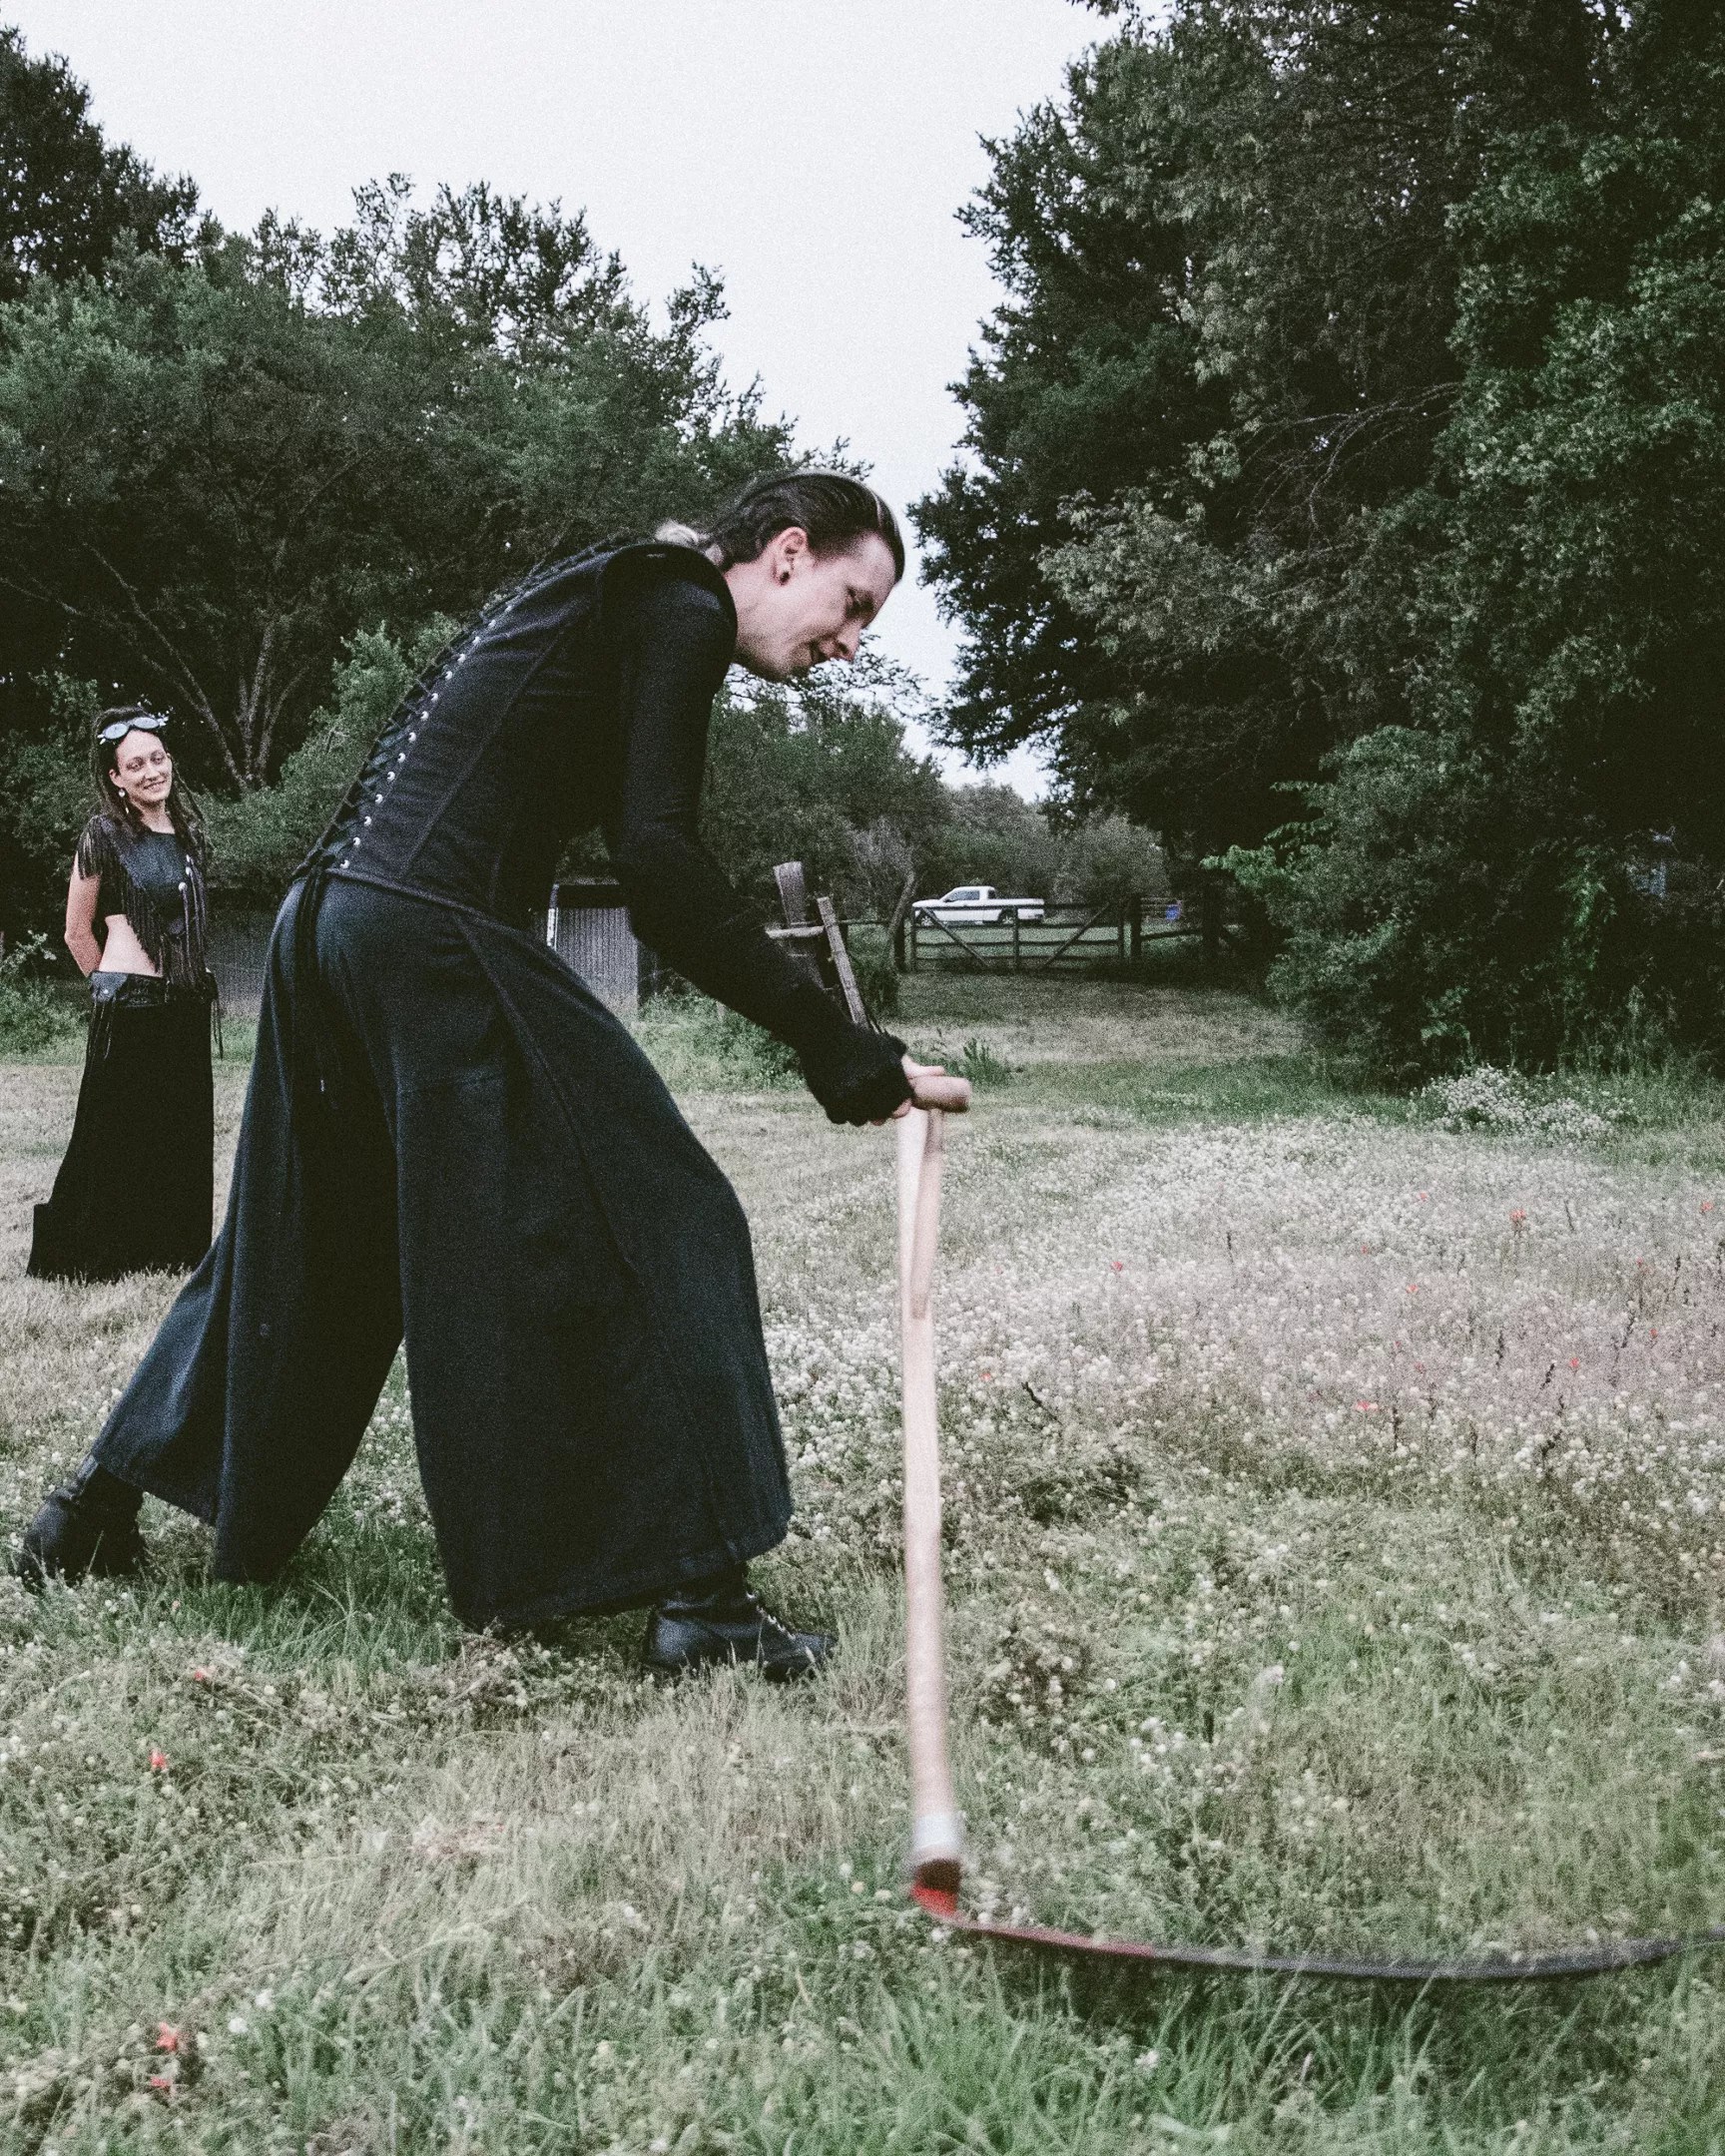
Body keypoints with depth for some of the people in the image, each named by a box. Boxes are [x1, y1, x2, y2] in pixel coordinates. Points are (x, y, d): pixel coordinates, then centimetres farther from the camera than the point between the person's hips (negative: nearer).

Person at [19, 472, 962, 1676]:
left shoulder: (614, 601, 25)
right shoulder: (681, 611, -4)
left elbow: (654, 891, 23)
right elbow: (659, 865, -15)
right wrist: (841, 1052, -18)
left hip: (329, 923, 10)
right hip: (436, 935, -10)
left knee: (302, 1247, 22)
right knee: (652, 1222, -4)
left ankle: (94, 1507, 34)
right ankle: (698, 1591, -4)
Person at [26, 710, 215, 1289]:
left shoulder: (188, 830, 10)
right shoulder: (105, 835, -7)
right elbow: (77, 931, 0)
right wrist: (112, 985, 7)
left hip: (187, 1003, 6)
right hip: (128, 1004, -6)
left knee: (184, 1130, 9)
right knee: (118, 1133, 0)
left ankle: (173, 1248, 19)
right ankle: (90, 1254, 10)